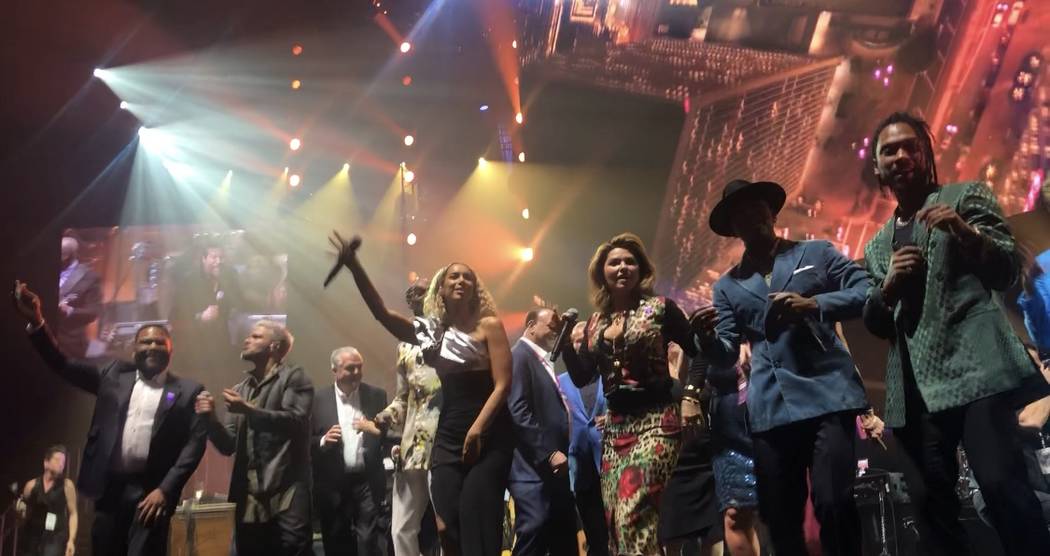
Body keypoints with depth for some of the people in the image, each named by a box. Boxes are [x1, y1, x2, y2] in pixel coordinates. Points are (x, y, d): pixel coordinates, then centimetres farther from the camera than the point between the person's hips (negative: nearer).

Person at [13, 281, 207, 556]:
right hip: (110, 488, 3)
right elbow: (64, 366, 10)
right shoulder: (113, 375, 15)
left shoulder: (188, 390, 4)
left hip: (151, 491, -3)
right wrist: (36, 321, -3)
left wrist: (165, 490, -13)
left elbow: (195, 443, -3)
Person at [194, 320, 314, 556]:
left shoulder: (293, 376, 3)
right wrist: (211, 418, -5)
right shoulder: (240, 389, 19)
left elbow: (296, 420, -14)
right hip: (249, 498, 6)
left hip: (286, 495, -5)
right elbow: (228, 445, 13)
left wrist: (249, 410, -21)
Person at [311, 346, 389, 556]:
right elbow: (307, 442, 5)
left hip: (367, 482, 0)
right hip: (333, 485, 0)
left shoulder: (377, 395, 6)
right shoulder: (319, 399, 3)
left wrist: (377, 430, -15)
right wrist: (323, 441, -15)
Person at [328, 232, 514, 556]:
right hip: (448, 436, 5)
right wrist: (354, 266, -9)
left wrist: (477, 429, -20)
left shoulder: (489, 325, 0)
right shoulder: (434, 330, 12)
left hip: (489, 437, -4)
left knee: (478, 525, -9)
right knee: (448, 527, 1)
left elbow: (502, 384, -7)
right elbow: (382, 313, 2)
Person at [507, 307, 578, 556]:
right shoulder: (520, 356, -9)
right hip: (534, 469, -10)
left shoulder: (544, 361, 22)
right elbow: (518, 412, -19)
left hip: (553, 468, 10)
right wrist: (549, 453, -20)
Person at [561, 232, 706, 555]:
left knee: (634, 514, -21)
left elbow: (700, 354, 0)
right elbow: (581, 378, 9)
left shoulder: (660, 308, -1)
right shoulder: (595, 323, 12)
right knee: (616, 521, 4)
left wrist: (691, 396, -11)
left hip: (655, 421, -5)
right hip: (614, 426, 6)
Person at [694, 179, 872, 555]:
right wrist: (706, 337, -14)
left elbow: (867, 292, 2)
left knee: (833, 504, -16)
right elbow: (725, 356, 9)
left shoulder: (817, 253, 13)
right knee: (779, 519, 4)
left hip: (826, 394, -2)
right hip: (770, 408, 3)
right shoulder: (727, 286, 17)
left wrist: (814, 304, -14)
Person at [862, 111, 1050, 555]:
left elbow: (1008, 272, 1)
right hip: (914, 386, 5)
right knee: (931, 501, 4)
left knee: (1002, 484, -17)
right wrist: (888, 286, -2)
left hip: (973, 366, -4)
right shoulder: (876, 246, 21)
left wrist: (965, 233, -19)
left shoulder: (965, 196, 11)